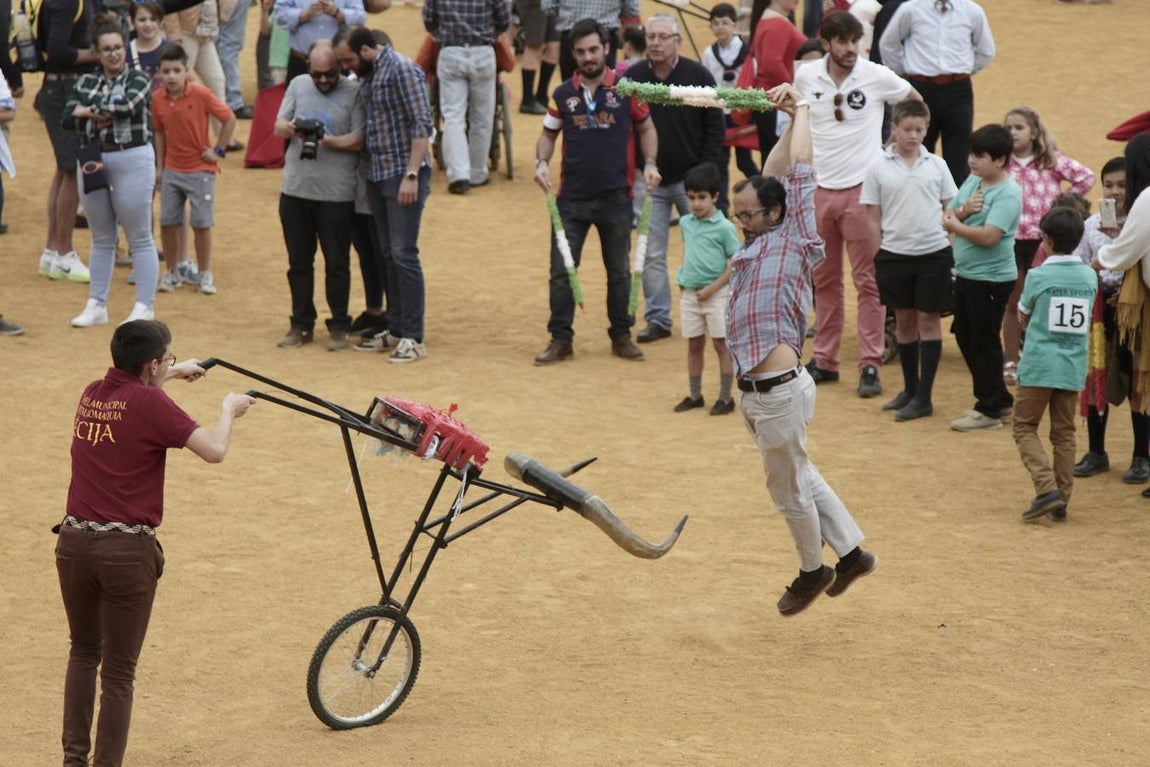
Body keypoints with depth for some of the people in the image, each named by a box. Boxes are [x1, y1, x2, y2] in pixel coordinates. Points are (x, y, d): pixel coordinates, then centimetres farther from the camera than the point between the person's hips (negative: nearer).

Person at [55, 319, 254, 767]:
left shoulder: (92, 394, 9)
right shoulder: (150, 403, -11)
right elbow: (214, 451, -16)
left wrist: (173, 374, 45)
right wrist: (229, 410, 2)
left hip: (74, 542, 6)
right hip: (127, 550, -6)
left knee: (84, 651, 23)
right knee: (118, 672, 4)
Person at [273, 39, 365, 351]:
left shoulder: (354, 92, -4)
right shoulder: (298, 85, 10)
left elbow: (361, 139, -10)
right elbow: (278, 125, 8)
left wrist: (331, 142, -26)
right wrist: (290, 129, -15)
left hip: (337, 193, -4)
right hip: (295, 188, 4)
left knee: (337, 263, 2)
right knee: (298, 261, 11)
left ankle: (338, 327, 13)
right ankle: (301, 325, 20)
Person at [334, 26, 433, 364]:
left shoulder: (402, 69, -13)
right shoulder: (367, 75, 12)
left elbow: (422, 126, -17)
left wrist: (412, 175, -22)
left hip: (404, 176, -9)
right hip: (378, 175, 9)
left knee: (403, 254, -9)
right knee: (387, 255, 12)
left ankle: (413, 338, -7)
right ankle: (395, 329, 19)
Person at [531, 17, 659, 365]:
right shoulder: (563, 94, 1)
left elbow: (646, 128, 8)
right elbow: (548, 134, 13)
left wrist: (649, 163, -7)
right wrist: (542, 161, -6)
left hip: (616, 197, -1)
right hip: (571, 198, 1)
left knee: (619, 271, 11)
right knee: (561, 270, 0)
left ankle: (621, 336, 24)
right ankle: (560, 339, 9)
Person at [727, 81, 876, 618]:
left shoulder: (794, 241, -7)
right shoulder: (755, 246, 12)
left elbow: (800, 175, -5)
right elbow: (770, 176, 20)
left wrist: (802, 109, 7)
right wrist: (789, 120, 18)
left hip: (780, 391, -8)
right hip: (755, 392, 8)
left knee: (789, 488, 6)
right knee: (798, 475, 18)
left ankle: (812, 570, 24)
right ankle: (851, 552, 29)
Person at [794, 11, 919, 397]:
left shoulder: (877, 76, -7)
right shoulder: (805, 77, 0)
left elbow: (916, 105, 9)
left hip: (861, 190, -3)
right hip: (820, 190, 3)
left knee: (868, 280, -2)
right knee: (824, 280, 12)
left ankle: (870, 365, 0)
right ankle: (824, 360, 21)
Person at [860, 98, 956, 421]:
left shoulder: (937, 165, 2)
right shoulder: (879, 169, 0)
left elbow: (950, 209, 7)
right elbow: (873, 219, 3)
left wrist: (952, 252, 1)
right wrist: (879, 258, -1)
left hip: (933, 253, 0)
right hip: (894, 254, 0)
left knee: (929, 321, 2)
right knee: (904, 320, 10)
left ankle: (924, 397, 6)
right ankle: (909, 389, 23)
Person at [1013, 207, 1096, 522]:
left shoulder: (1039, 276, -10)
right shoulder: (1090, 277, 3)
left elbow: (1023, 317, 2)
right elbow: (1084, 318, 12)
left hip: (1039, 366, -4)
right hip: (1074, 368, 4)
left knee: (1025, 428, 5)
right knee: (1064, 434, 12)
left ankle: (1047, 488, -12)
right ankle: (1061, 501, 10)